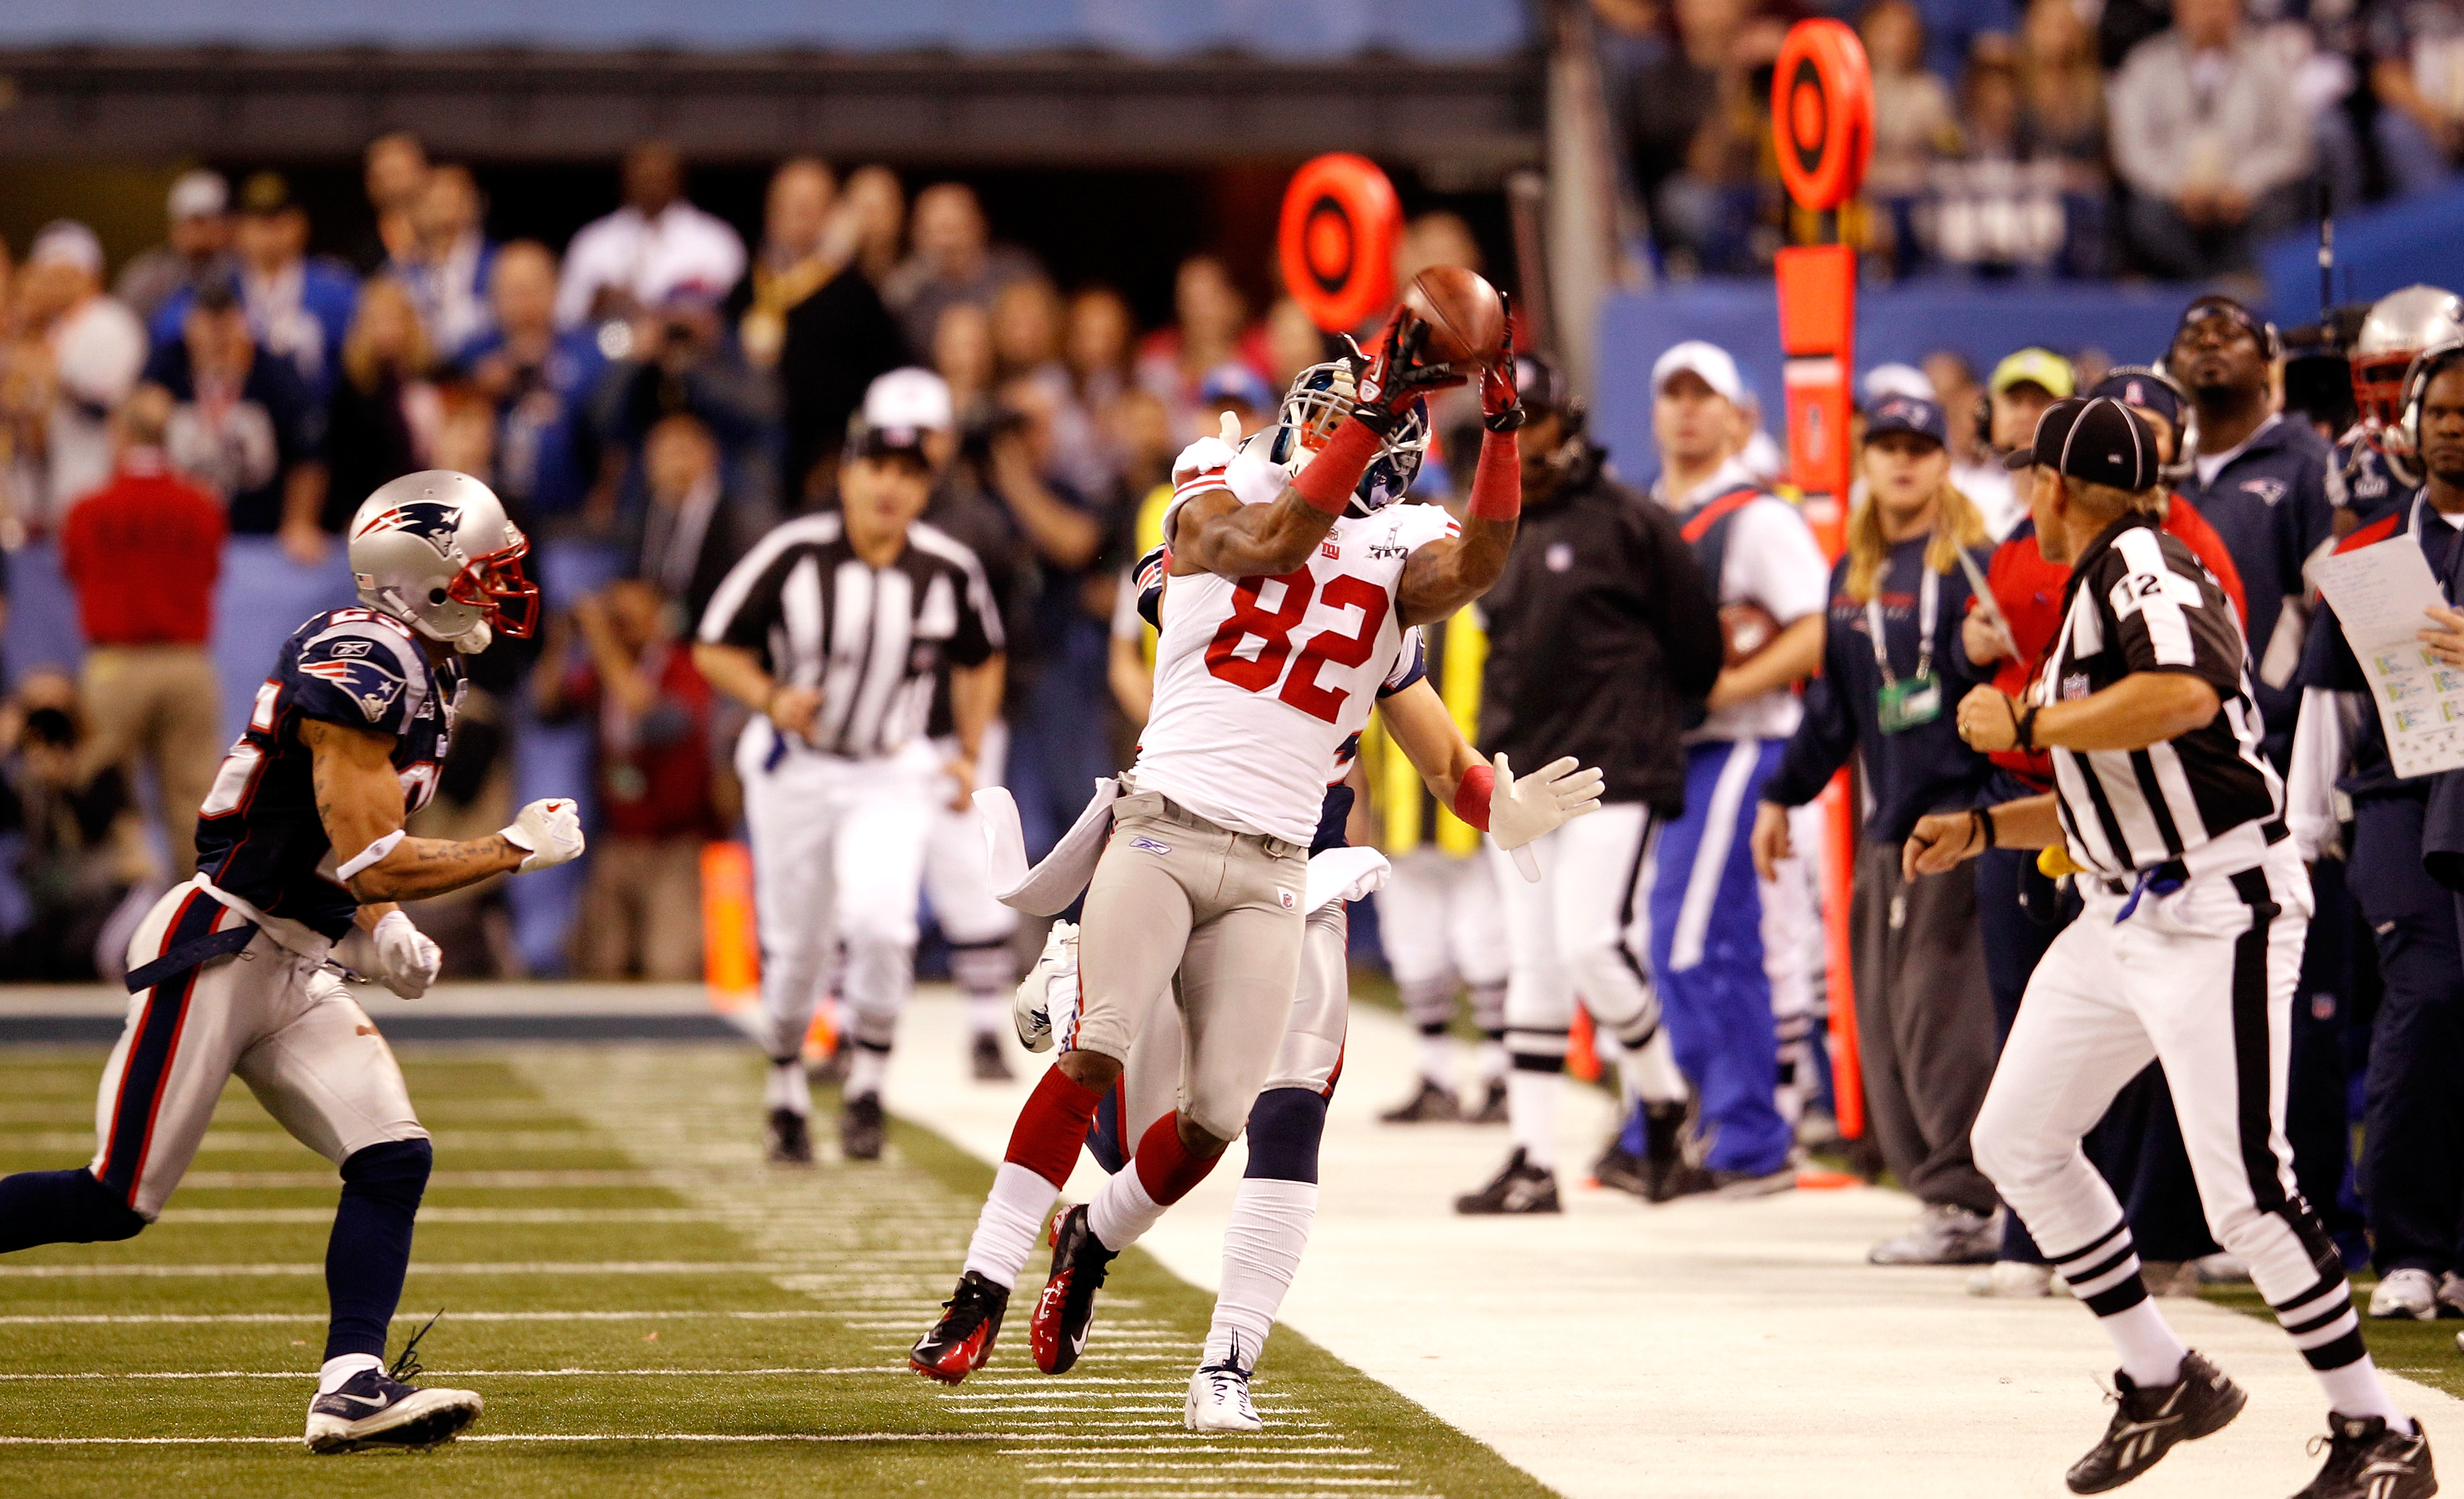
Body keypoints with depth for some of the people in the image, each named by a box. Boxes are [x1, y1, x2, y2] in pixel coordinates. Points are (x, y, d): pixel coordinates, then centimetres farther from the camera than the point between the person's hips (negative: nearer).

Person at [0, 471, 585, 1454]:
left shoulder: (426, 675, 13)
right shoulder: (361, 666, -18)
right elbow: (372, 863, -22)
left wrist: (383, 933, 8)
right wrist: (515, 850, -12)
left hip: (296, 970, 9)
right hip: (216, 952, -9)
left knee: (393, 1160, -6)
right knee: (116, 1202, -8)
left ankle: (351, 1386, -9)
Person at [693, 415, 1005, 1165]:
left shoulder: (950, 571, -6)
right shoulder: (792, 555, -13)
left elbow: (979, 663, 13)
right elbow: (715, 650, -5)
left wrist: (970, 753, 4)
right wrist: (770, 699, -23)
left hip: (892, 773, 0)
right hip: (793, 768, 0)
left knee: (881, 919, -22)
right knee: (795, 943, 5)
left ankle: (867, 1090, -3)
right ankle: (787, 1096, 28)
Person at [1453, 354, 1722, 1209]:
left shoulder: (1629, 523, -6)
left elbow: (1695, 643, -2)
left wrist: (1650, 723, 7)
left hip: (1613, 776, -6)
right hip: (1519, 777, 6)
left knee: (1590, 945, -16)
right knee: (1532, 964, 4)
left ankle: (1666, 1103, 7)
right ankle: (1533, 1162, 6)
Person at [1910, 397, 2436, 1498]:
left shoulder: (2141, 564, -12)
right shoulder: (2092, 594, 18)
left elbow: (2186, 697, -33)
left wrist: (2025, 726, -21)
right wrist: (1982, 829, 20)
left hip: (2218, 910, -11)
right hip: (2126, 915, 11)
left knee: (2245, 1196, -14)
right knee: (2016, 1142, 11)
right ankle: (2161, 1384, 20)